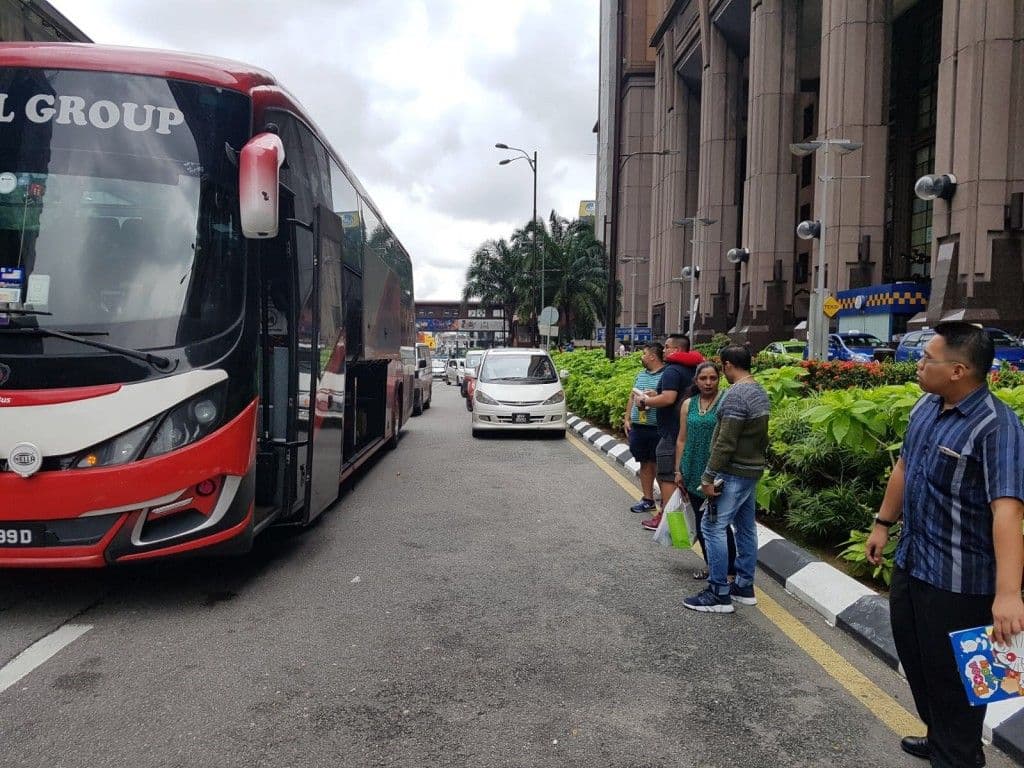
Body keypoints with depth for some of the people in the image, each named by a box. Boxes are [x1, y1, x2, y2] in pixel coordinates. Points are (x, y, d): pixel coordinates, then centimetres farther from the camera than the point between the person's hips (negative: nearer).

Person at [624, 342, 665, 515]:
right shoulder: (641, 375, 15)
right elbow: (632, 397, 19)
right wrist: (627, 419, 14)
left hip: (657, 428, -7)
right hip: (638, 427, 7)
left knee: (658, 465, -1)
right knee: (645, 463, 13)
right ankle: (648, 499, 22)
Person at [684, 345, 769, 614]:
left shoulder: (735, 394, -20)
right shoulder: (760, 391, 10)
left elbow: (725, 443, -23)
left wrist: (708, 477, -19)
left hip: (735, 473, -10)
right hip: (752, 470, 10)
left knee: (712, 527, -6)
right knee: (746, 527, 15)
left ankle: (719, 594, -2)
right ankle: (745, 587, 24)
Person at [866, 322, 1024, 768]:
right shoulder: (926, 406, 2)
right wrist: (883, 523, 19)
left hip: (958, 576, -8)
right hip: (911, 560, 8)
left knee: (952, 671, 8)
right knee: (912, 653, 22)